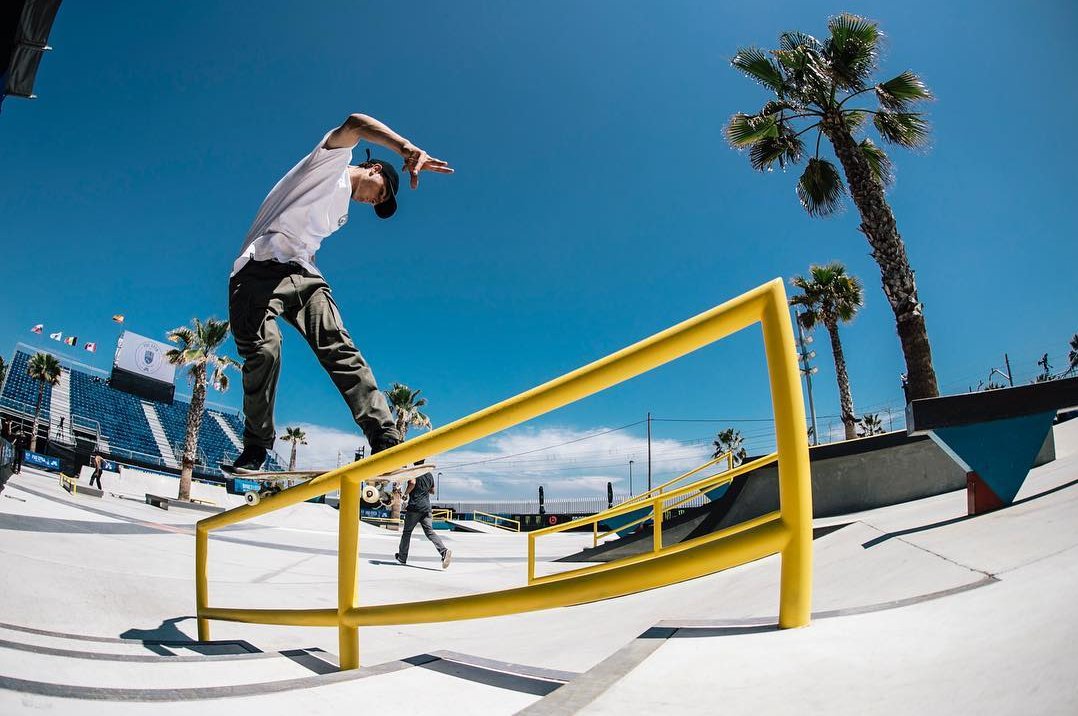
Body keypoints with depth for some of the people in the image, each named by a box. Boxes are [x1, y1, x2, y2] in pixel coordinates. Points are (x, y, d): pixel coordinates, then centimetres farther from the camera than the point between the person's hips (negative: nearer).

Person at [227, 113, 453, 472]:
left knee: (338, 346, -15)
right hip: (259, 268, -6)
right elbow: (355, 124, -15)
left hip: (302, 274, 6)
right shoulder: (333, 160, 6)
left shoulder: (342, 212, 29)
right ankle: (256, 447, -5)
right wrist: (408, 149, -30)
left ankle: (385, 438, -29)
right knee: (264, 351, -21)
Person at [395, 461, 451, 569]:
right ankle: (444, 551, -24)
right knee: (430, 531, -3)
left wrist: (406, 492, -9)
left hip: (414, 507, -5)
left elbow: (412, 483, -26)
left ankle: (402, 557, 21)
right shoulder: (429, 474, 15)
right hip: (426, 508, 5)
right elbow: (433, 491, 24)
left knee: (407, 532, 11)